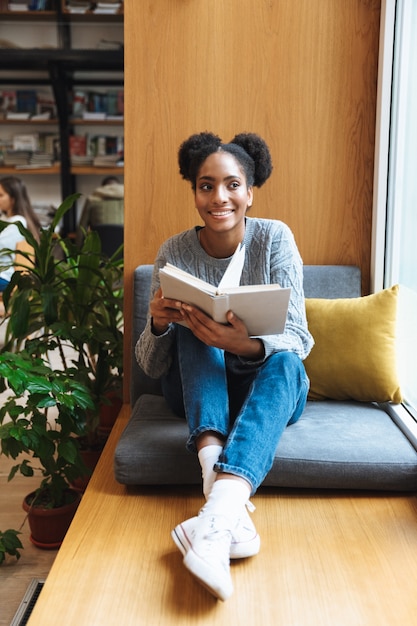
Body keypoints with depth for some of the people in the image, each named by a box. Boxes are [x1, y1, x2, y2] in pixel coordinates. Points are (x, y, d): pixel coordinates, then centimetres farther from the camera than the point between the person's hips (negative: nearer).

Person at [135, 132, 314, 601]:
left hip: (267, 388, -1)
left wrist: (245, 344, -40)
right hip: (200, 390, 1)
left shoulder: (275, 238, -10)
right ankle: (214, 471, -48)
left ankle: (216, 515, -52)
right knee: (192, 329, -28)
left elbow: (296, 341, -17)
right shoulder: (175, 252, -8)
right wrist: (157, 325, -31)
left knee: (285, 362, -34)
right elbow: (151, 367, -7)